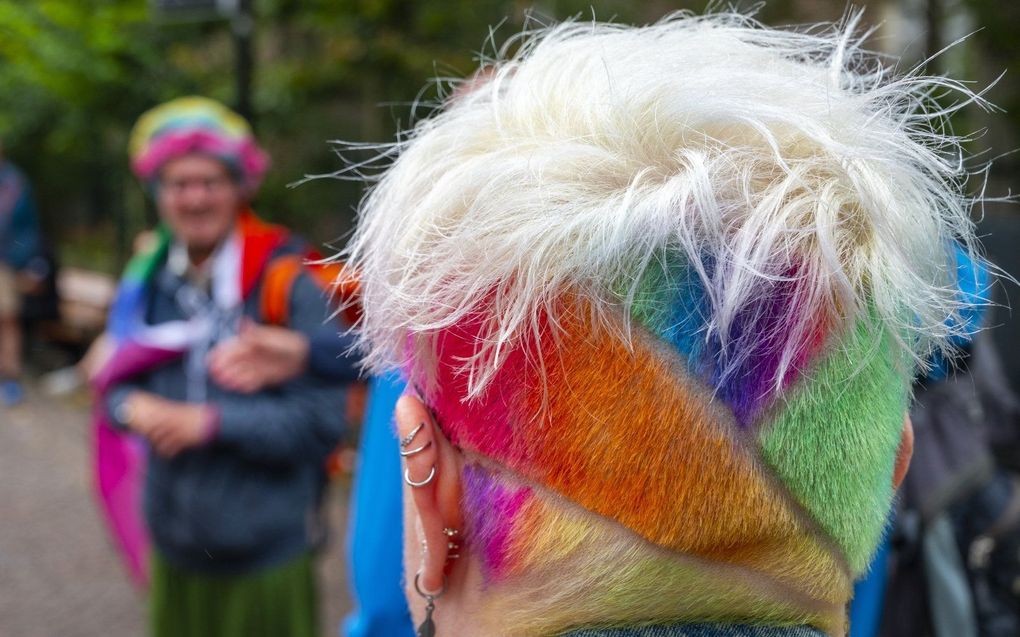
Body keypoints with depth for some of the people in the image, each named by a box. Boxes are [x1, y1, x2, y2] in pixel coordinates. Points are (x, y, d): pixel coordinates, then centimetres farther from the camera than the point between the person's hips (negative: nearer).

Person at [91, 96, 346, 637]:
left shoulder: (287, 287, -14)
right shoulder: (148, 284, 4)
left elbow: (322, 421, -16)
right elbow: (115, 380, 13)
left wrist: (211, 422, -20)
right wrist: (132, 406, -10)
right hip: (174, 548, 5)